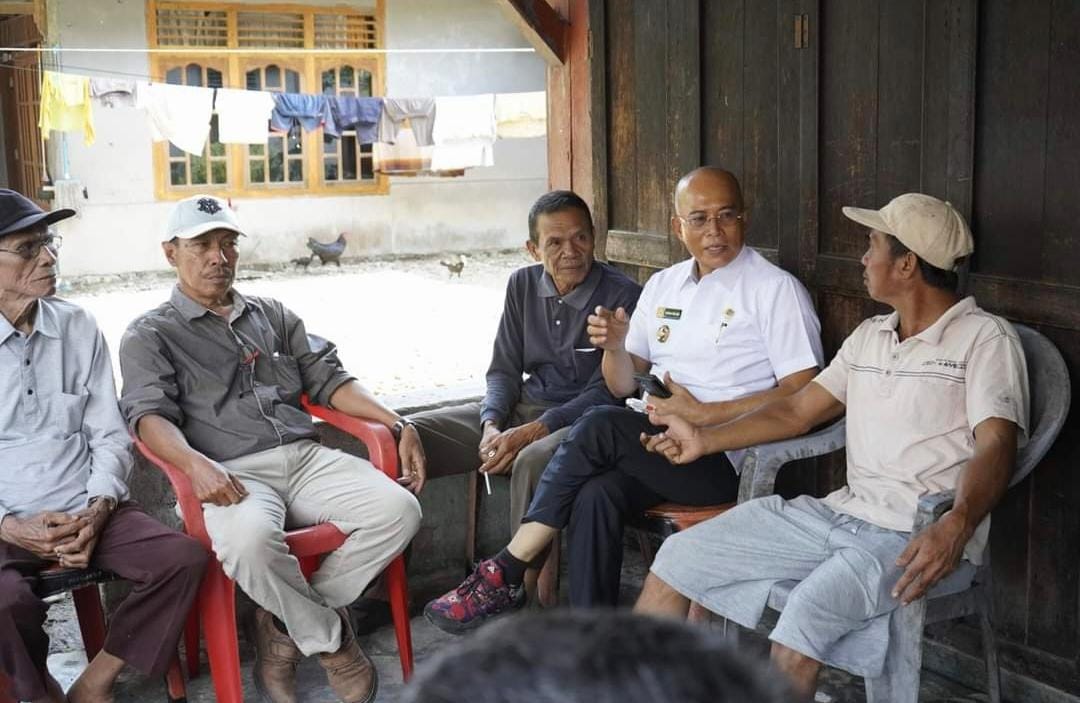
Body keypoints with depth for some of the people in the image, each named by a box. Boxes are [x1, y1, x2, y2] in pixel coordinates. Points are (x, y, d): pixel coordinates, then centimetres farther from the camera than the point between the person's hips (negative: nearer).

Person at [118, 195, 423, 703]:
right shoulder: (149, 335, 11)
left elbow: (326, 380, 20)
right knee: (249, 540, -39)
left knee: (398, 509, -20)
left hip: (306, 457, 5)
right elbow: (150, 414, -6)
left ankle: (287, 626, -8)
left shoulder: (273, 315, 25)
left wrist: (397, 424, 5)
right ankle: (329, 637, -10)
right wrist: (196, 464, -28)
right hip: (233, 474, -4)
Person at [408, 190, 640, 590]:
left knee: (532, 461, -41)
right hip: (521, 407, 6)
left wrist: (530, 432, -23)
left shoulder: (623, 297, -11)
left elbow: (606, 392, -13)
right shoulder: (523, 285, 8)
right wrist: (492, 425, -11)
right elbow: (504, 370, 10)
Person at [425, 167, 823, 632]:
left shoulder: (775, 289, -1)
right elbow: (623, 386, 20)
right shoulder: (662, 285, 17)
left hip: (725, 459, -5)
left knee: (599, 428, -26)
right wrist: (615, 347, -4)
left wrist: (703, 414, -15)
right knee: (598, 495, -27)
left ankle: (504, 575, -18)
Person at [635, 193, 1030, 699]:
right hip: (842, 512, 7)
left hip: (917, 538, -7)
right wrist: (705, 441, 14)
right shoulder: (869, 335, 19)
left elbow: (996, 445, -16)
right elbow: (799, 411, 21)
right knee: (678, 557, -1)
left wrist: (956, 528, -35)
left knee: (803, 621, -35)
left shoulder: (985, 338, -4)